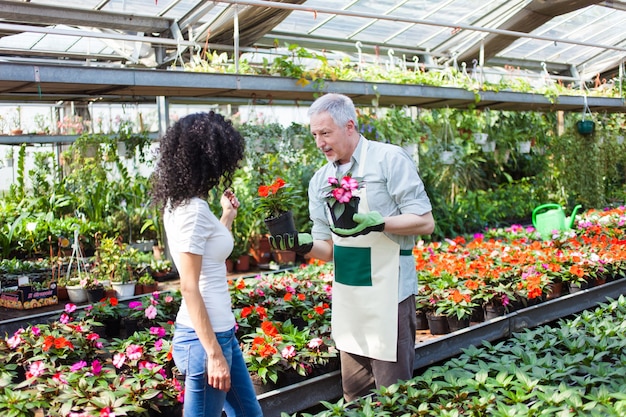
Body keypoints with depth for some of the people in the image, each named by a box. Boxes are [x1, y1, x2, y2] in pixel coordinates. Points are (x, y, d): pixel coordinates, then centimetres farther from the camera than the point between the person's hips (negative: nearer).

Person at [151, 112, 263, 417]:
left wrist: (227, 217, 26)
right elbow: (189, 287, -21)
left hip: (220, 331, 10)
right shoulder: (193, 209, -19)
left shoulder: (183, 203, 9)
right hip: (205, 337, -10)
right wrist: (214, 354, -20)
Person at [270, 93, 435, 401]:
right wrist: (303, 244, -9)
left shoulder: (389, 159, -7)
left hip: (387, 296, -6)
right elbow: (328, 248, 12)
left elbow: (425, 222, -9)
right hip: (346, 299, 6)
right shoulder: (321, 180, 10)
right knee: (355, 395, 16)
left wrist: (377, 223, -24)